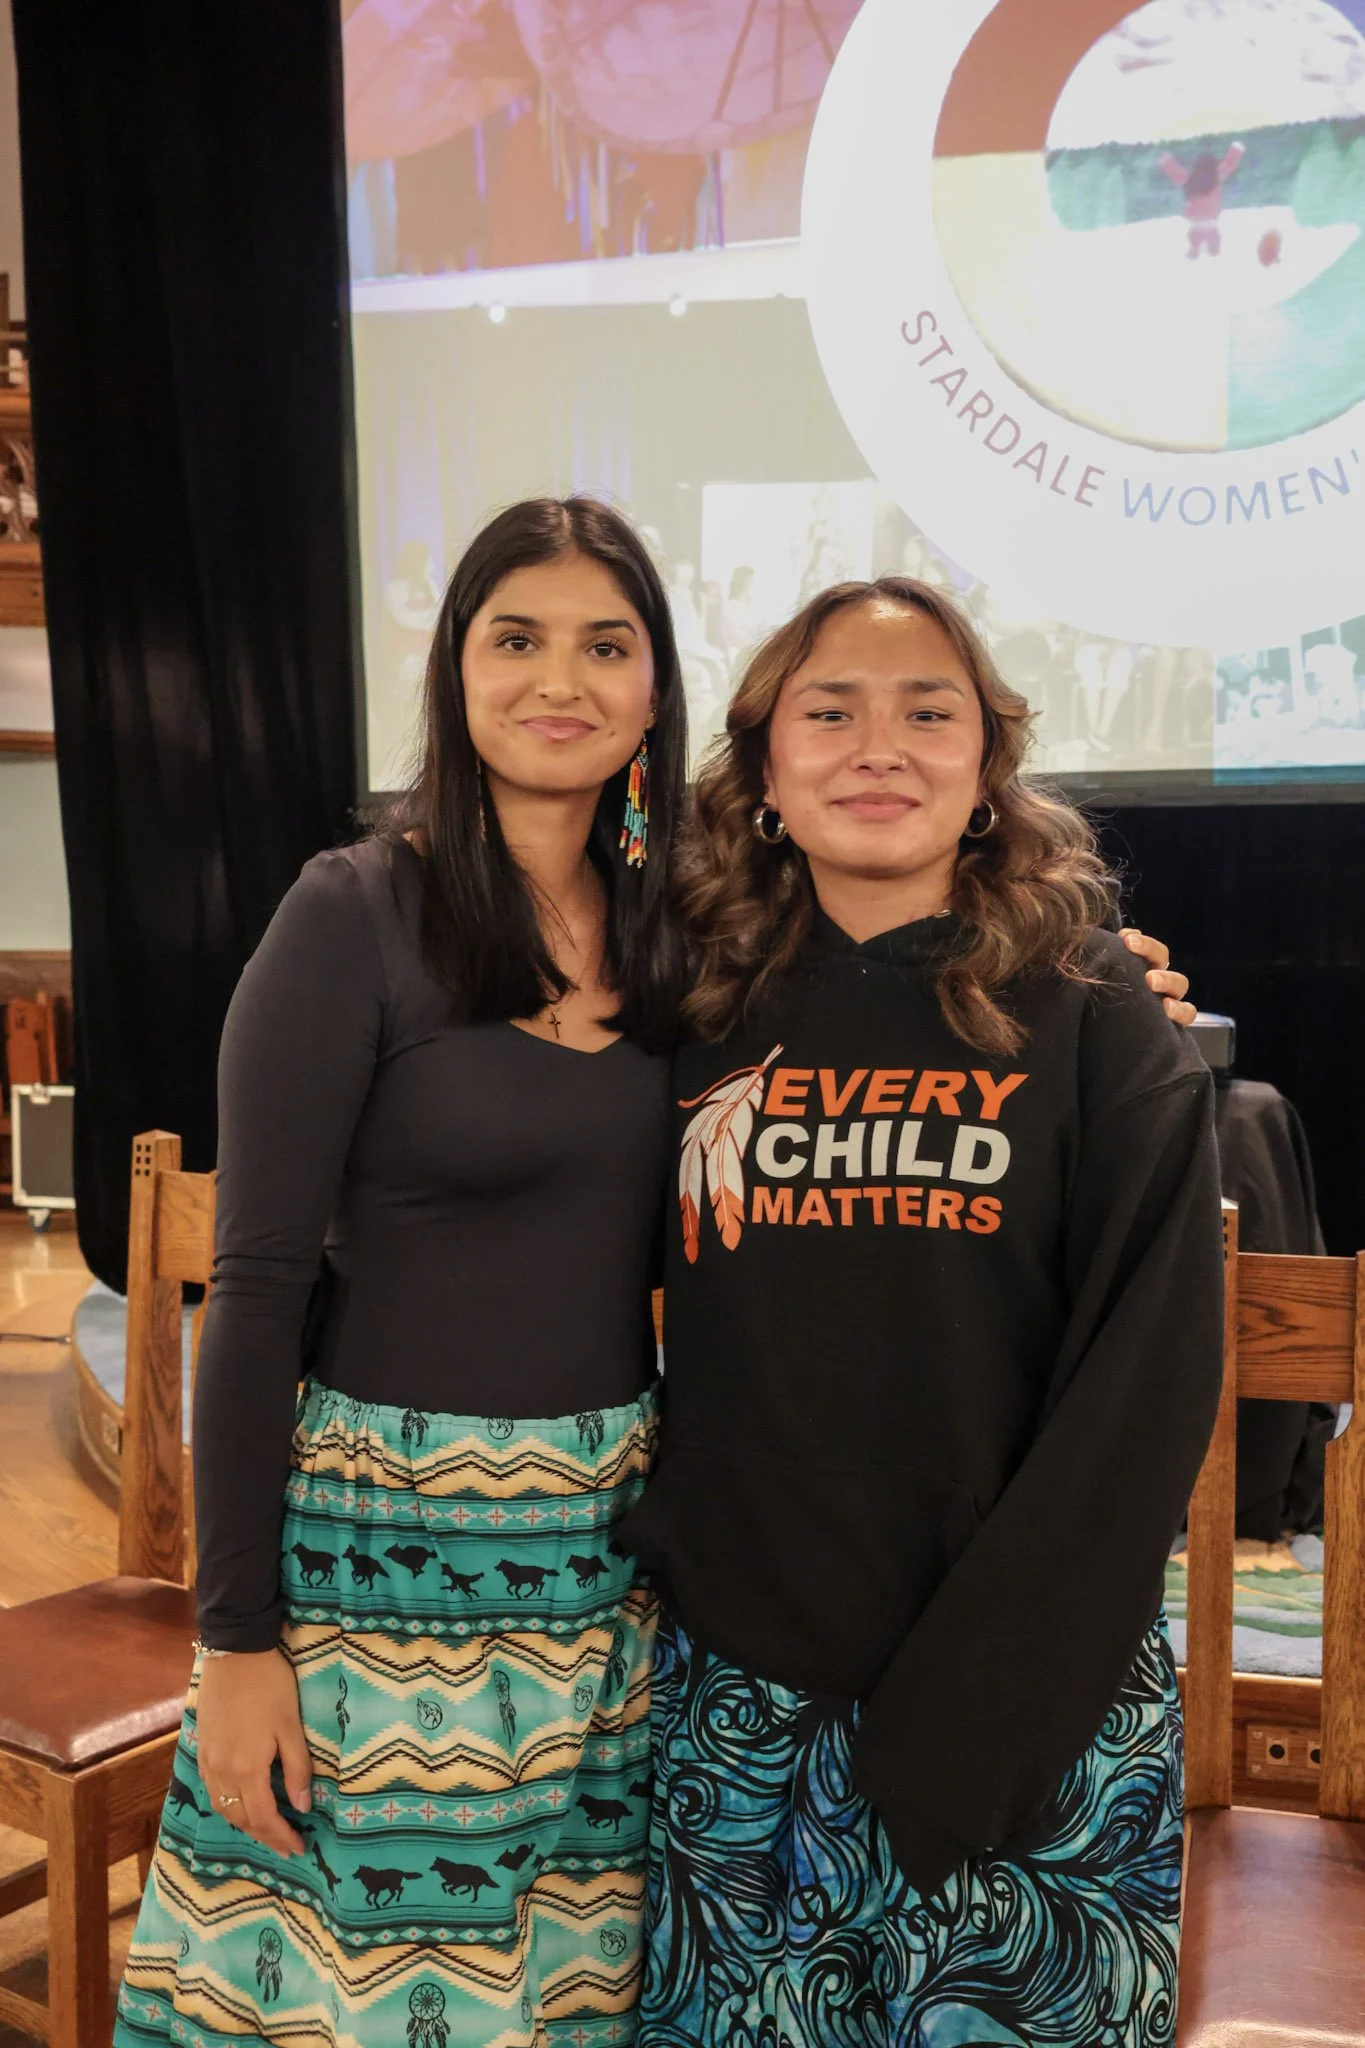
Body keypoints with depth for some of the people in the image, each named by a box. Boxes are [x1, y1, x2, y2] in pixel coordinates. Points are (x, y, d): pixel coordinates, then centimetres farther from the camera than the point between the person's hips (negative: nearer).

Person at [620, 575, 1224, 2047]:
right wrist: (654, 1543, 1)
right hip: (738, 1678, 3)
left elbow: (1148, 1382, -9)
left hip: (1025, 1702, -2)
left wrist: (967, 1711, -14)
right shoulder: (704, 1015, 2)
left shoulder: (1094, 1021, -6)